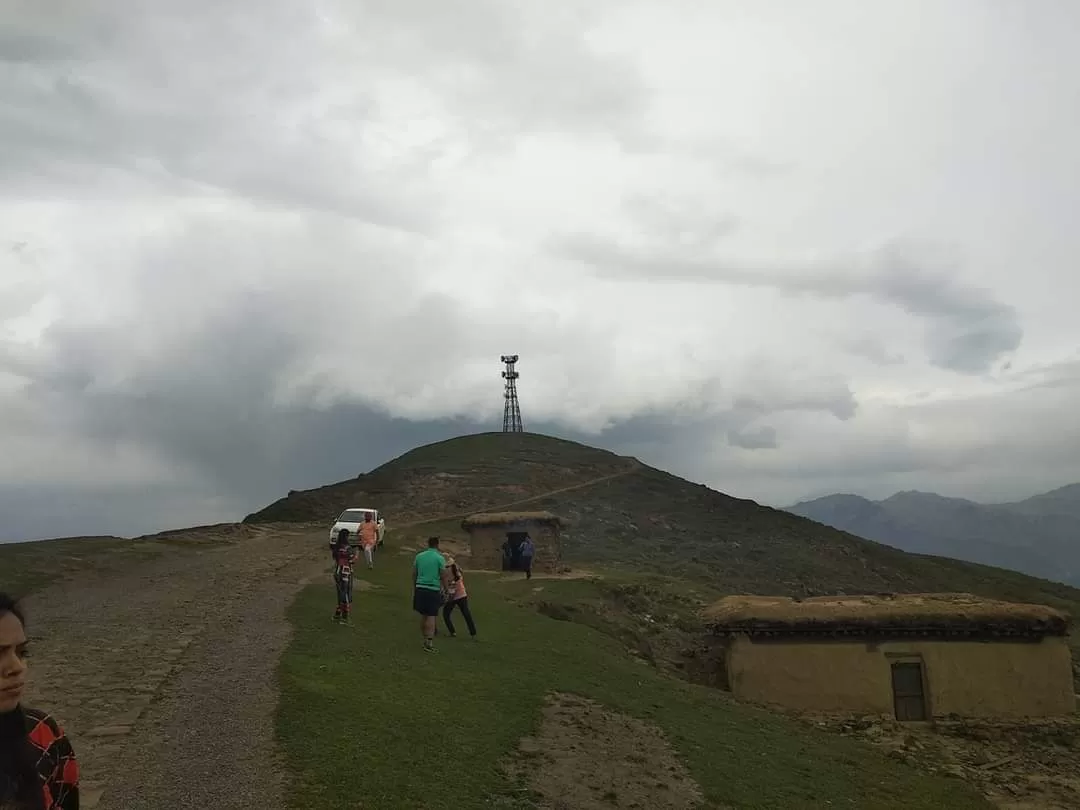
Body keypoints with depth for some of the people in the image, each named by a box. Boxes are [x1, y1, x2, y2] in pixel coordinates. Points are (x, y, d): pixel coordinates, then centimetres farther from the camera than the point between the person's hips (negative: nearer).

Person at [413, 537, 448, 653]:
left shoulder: (419, 556, 7)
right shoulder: (440, 558, -6)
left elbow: (414, 574, 12)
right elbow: (443, 576, -6)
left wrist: (414, 588, 21)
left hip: (420, 588, 4)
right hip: (433, 590, -4)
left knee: (423, 615, 13)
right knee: (432, 616, -2)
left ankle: (425, 639, 21)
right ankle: (429, 642, -9)